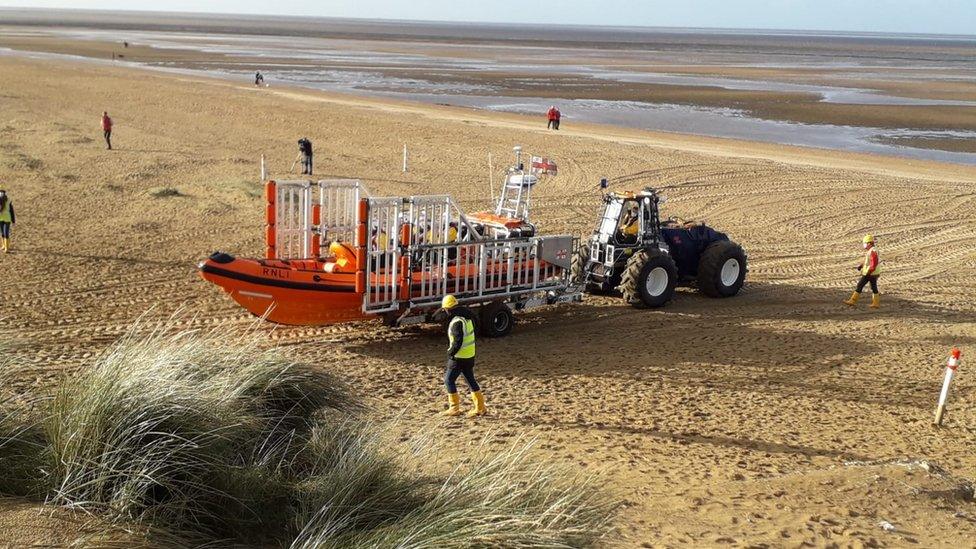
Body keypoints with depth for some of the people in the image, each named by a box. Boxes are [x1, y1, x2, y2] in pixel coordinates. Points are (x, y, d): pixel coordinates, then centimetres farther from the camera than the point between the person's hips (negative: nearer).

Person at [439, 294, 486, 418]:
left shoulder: (457, 322, -23)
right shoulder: (467, 316, 6)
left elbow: (457, 342, -27)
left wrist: (450, 353, -11)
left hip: (460, 357, -9)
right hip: (470, 355, 9)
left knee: (449, 380, 3)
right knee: (470, 380, 16)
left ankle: (454, 408, 6)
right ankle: (480, 407, 18)